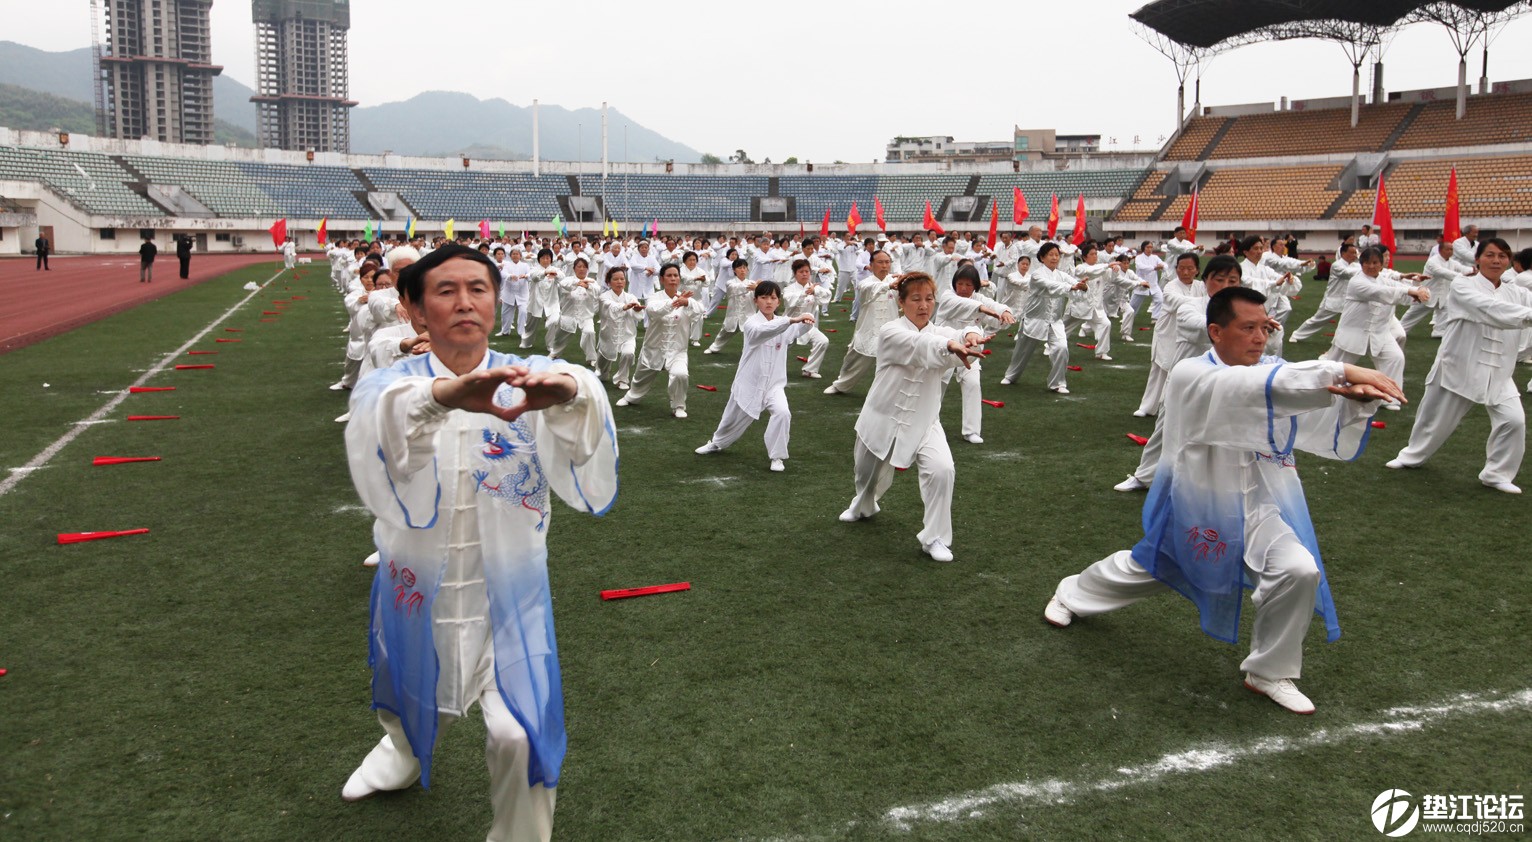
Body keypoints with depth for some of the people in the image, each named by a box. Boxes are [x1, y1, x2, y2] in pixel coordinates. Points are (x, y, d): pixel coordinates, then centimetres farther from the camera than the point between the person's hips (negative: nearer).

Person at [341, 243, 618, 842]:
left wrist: (570, 392, -56)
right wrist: (440, 396, -59)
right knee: (409, 703, 27)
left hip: (507, 590, -2)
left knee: (520, 736, -11)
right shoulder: (389, 388, -11)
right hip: (419, 587, 2)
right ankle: (405, 751, 63)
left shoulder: (528, 383, -11)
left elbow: (584, 471, -32)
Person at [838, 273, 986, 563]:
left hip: (923, 422, 1)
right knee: (870, 475, 19)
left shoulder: (939, 333, -2)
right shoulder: (890, 333, -13)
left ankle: (934, 538, -7)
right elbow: (919, 346, -36)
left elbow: (962, 351, -25)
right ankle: (863, 506, 56)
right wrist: (951, 345, -56)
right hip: (884, 419, -1)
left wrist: (971, 337, -50)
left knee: (941, 470, -23)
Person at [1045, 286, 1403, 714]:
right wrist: (1343, 371, -50)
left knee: (1298, 571, -21)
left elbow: (1338, 440, -11)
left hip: (1255, 511, 3)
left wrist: (1358, 399, -33)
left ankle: (1270, 673, 3)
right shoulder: (1190, 377, -22)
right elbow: (1258, 388, -43)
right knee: (1145, 567, 19)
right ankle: (1072, 594, 52)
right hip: (1194, 510, -3)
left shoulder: (1272, 375, -7)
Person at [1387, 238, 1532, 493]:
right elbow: (1490, 309, -28)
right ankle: (1414, 455, 41)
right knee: (1435, 417, 12)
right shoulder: (1463, 286, -11)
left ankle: (1497, 473, 9)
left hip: (1497, 372, 3)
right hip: (1458, 367, -3)